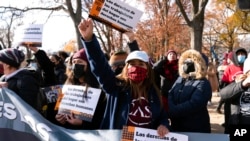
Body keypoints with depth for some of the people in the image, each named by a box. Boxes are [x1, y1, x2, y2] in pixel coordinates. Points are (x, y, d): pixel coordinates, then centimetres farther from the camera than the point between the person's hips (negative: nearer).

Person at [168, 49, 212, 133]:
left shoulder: (203, 84, -12)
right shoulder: (180, 79, 11)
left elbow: (193, 105, -24)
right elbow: (170, 95, 2)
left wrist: (171, 111, -25)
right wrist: (171, 108, -19)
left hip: (196, 129, -6)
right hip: (176, 126, 6)